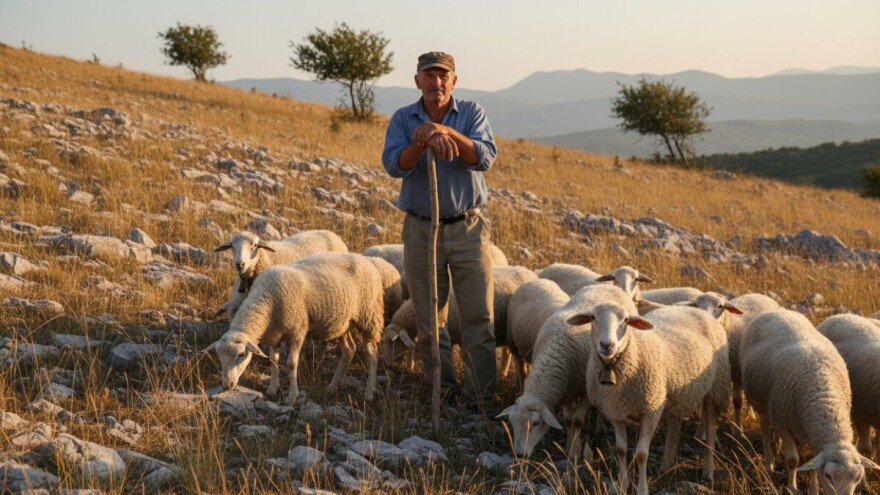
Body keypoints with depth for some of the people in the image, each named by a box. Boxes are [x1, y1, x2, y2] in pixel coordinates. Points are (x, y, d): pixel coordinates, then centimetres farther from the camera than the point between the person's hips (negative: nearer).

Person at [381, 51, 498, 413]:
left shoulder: (472, 114, 1)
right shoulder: (403, 119, 3)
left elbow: (485, 157, -15)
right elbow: (394, 165, -13)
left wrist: (447, 132, -28)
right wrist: (424, 141, -31)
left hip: (468, 229, -1)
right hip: (421, 230, 1)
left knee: (479, 319, -3)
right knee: (430, 322, 6)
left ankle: (482, 402, 1)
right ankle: (441, 395, 16)